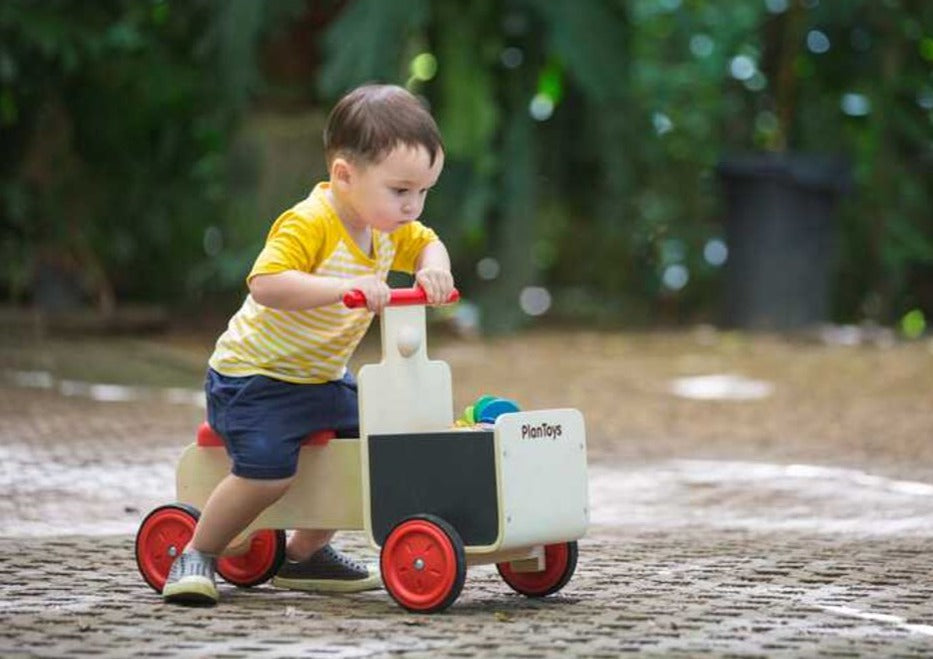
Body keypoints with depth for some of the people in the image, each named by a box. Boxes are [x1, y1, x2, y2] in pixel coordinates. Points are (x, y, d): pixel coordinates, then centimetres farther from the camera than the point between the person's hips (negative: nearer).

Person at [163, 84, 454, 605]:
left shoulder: (389, 227, 0)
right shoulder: (308, 224, -27)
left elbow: (428, 244, 15)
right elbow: (266, 284, -39)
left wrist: (433, 269, -9)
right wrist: (343, 288, -47)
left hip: (323, 377, 9)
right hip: (256, 373, -9)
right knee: (268, 469, -25)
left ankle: (306, 555, 25)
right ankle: (197, 557, -2)